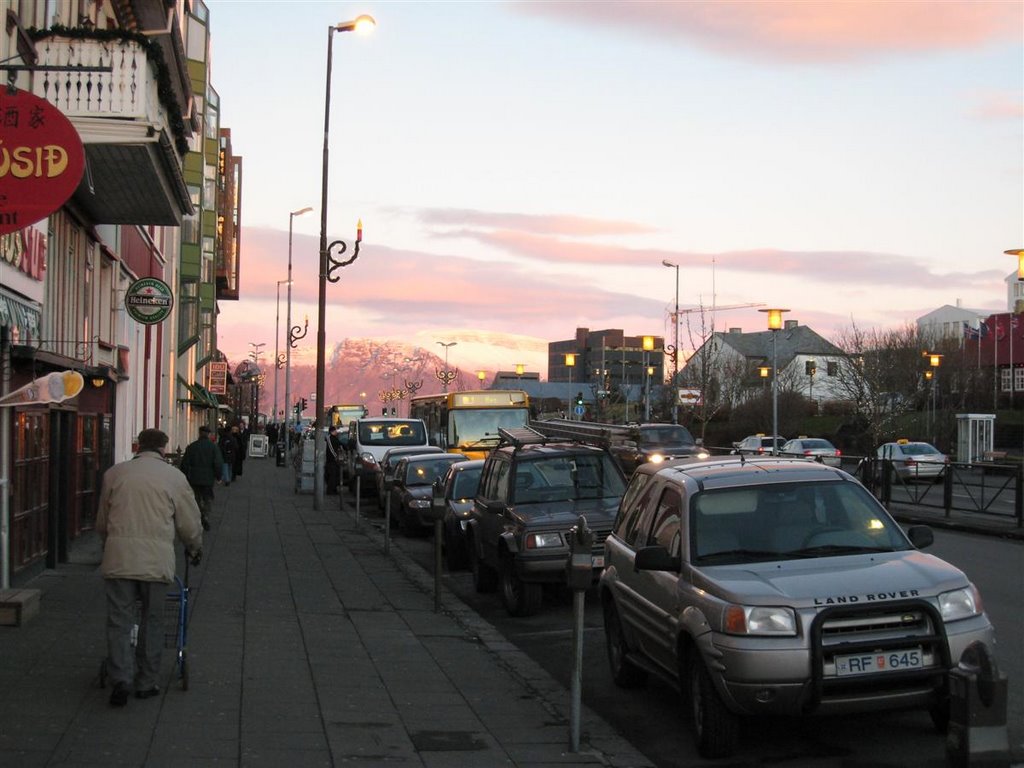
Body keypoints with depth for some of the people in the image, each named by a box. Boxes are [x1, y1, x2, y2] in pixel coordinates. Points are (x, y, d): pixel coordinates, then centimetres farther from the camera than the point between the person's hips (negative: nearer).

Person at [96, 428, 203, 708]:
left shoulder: (114, 473, 11)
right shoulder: (174, 477, 5)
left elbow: (101, 521, 21)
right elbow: (190, 524, 9)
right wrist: (195, 548, 29)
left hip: (119, 556, 1)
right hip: (157, 559, -1)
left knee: (119, 620, 4)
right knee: (152, 621, 10)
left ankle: (121, 679, -8)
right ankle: (146, 683, 15)